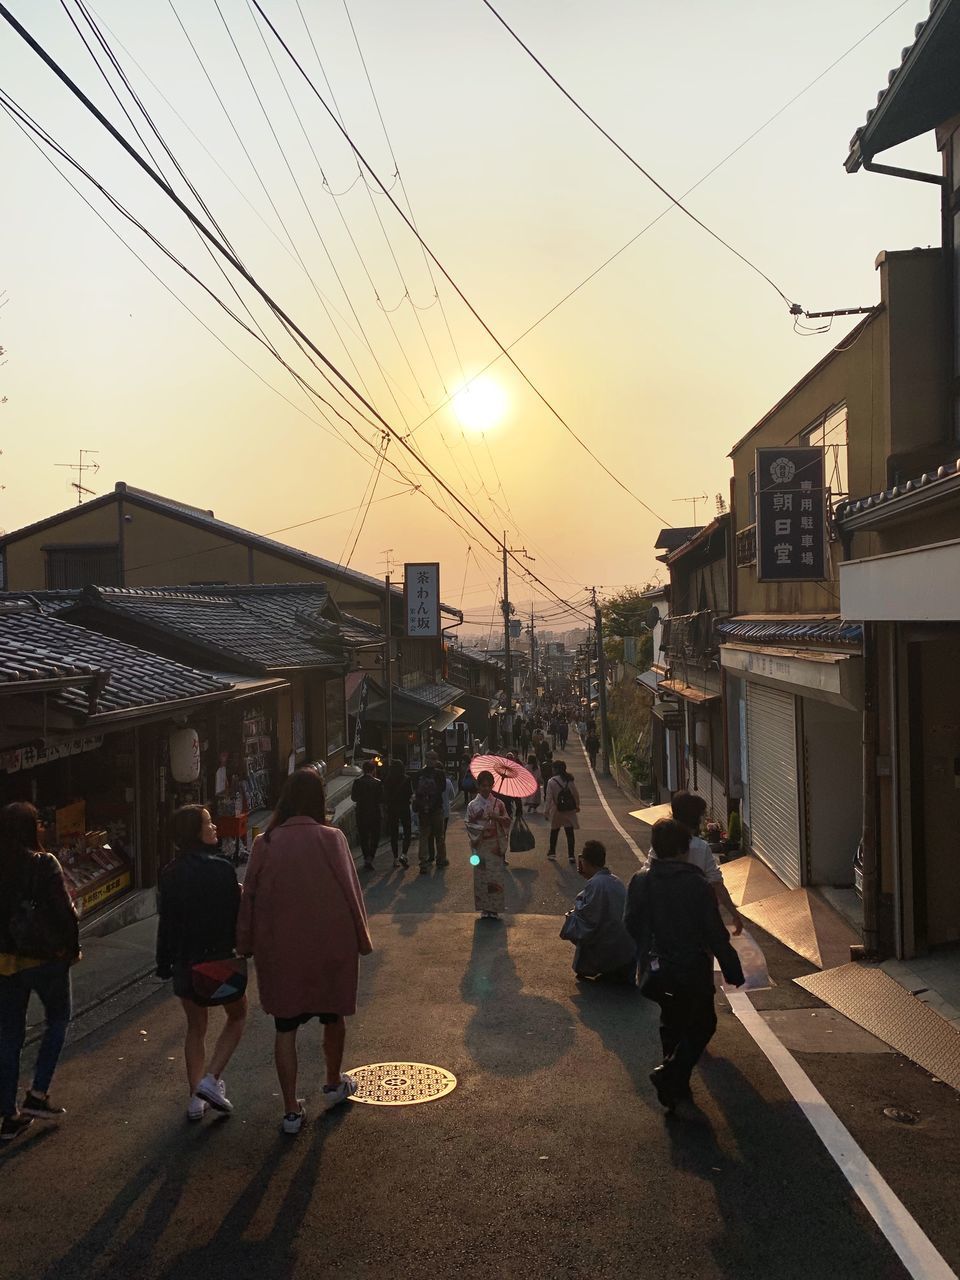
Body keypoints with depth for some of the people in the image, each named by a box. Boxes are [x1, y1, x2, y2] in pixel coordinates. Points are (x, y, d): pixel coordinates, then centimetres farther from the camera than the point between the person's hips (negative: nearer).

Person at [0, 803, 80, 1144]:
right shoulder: (43, 864, -18)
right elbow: (64, 910, -16)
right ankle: (37, 1095, 10)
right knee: (57, 1020, 18)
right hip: (45, 958, -5)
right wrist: (73, 948, -2)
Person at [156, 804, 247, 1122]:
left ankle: (195, 1098, 19)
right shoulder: (221, 868, -18)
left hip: (185, 961, 5)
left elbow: (166, 922, 4)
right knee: (237, 1015, 18)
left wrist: (164, 963, 12)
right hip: (220, 957, -5)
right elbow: (234, 915, -15)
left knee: (195, 1027, 19)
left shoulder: (171, 873, -1)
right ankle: (211, 1079, 3)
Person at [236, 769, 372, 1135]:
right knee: (333, 1015, 21)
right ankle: (334, 1085, 39)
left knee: (286, 1026, 10)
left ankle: (292, 1109, 10)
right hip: (330, 945, 0)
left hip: (279, 949, 0)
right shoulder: (331, 839, -13)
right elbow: (350, 891, -9)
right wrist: (361, 938, 3)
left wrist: (247, 945, 11)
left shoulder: (265, 843, -7)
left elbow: (250, 896, -1)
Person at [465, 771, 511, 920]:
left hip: (495, 847, 0)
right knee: (481, 877, 3)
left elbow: (507, 821, 4)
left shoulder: (498, 803, 2)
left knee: (495, 878, 0)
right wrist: (481, 828, -17)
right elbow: (469, 825, -1)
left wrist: (498, 818, -14)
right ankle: (484, 908, 14)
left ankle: (494, 909, 9)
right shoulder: (473, 805, 0)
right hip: (480, 846, 0)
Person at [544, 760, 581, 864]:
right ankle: (571, 855, 0)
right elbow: (576, 794, 2)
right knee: (570, 833, 4)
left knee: (554, 831, 18)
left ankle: (552, 852, 32)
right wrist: (577, 806, 17)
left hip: (557, 811, -1)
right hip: (570, 811, 1)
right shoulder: (570, 780, -6)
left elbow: (548, 798, -13)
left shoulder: (551, 782, -14)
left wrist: (546, 811, -6)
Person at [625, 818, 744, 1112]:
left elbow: (631, 923, 5)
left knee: (671, 1020, 24)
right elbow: (715, 933, -14)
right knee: (702, 1024, 13)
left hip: (655, 973, 5)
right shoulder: (696, 884, -18)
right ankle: (671, 1074, -6)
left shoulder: (640, 881, -6)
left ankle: (676, 1087, 31)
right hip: (691, 970, -5)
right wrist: (733, 969, -4)